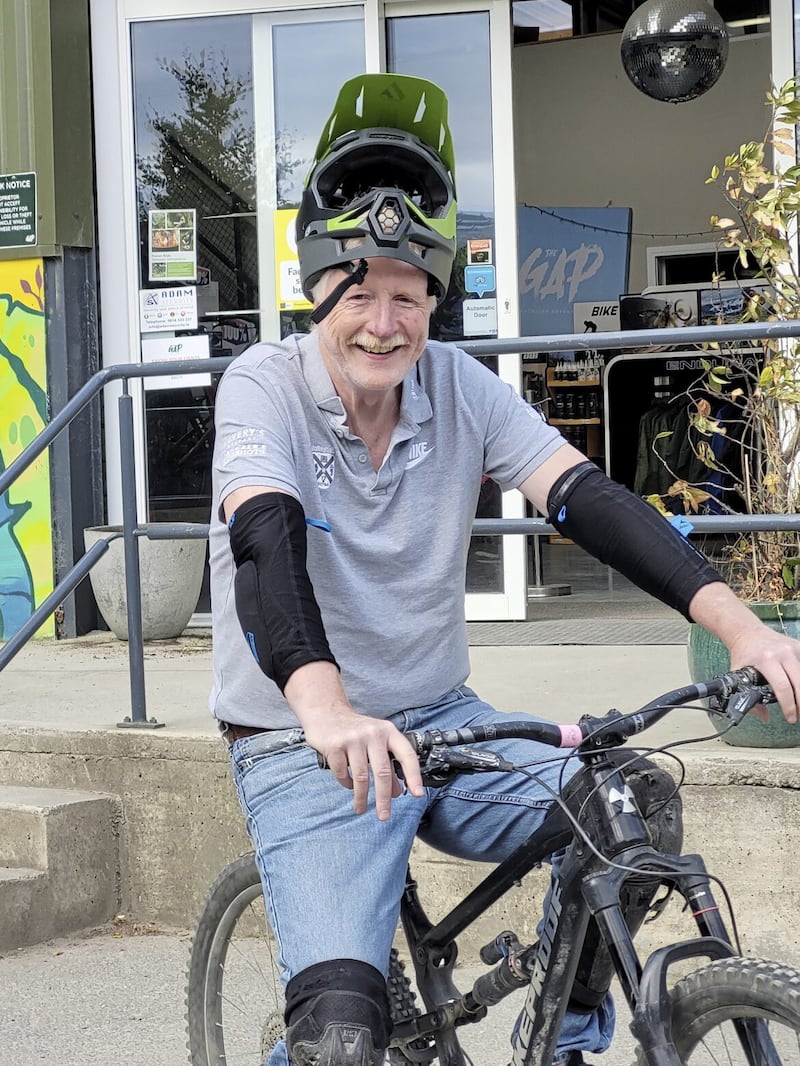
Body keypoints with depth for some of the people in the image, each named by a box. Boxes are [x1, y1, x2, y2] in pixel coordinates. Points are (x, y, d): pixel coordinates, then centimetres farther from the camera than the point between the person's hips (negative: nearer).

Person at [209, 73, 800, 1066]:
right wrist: (327, 710, -51)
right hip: (304, 749, -5)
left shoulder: (459, 387, -3)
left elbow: (586, 498, -14)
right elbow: (266, 539, -32)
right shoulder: (265, 386, -15)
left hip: (441, 721, 5)